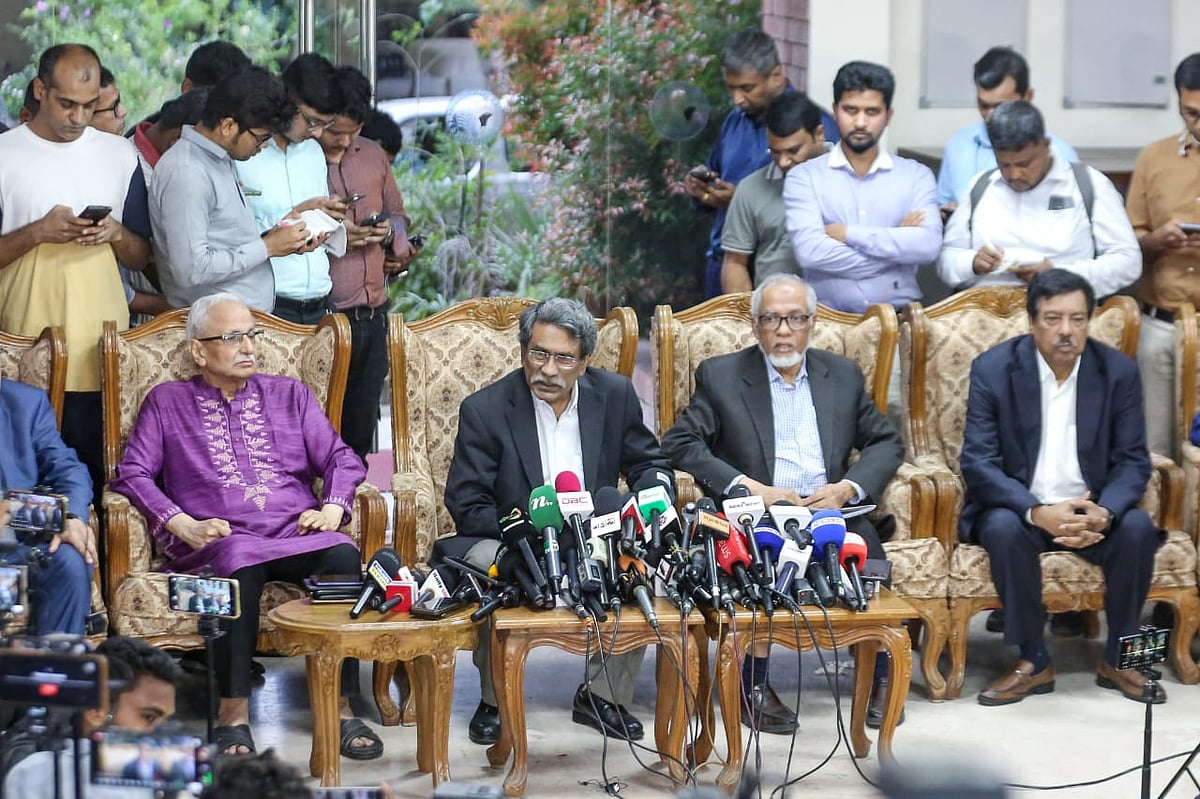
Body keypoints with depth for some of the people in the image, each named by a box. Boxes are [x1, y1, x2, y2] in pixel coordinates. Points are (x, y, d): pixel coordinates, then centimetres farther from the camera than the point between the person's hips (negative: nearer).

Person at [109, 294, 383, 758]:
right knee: (241, 564, -39)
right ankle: (233, 713, -34)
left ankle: (340, 707, -30)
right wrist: (183, 524, -9)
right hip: (218, 541, -2)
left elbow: (341, 460, 18)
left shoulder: (289, 395, 24)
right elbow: (131, 475, 6)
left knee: (343, 556, -33)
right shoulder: (166, 402, 18)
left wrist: (331, 509, -3)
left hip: (298, 534, 2)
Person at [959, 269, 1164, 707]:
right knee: (1004, 530, -34)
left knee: (1138, 529, -28)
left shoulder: (1119, 371, -3)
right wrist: (1038, 513, -30)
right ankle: (1034, 662, -17)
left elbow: (1133, 460, -4)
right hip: (1019, 506, -1)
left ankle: (1118, 659, -9)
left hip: (1092, 510, 2)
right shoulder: (993, 369, -9)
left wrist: (1104, 513, -26)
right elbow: (978, 461, -14)